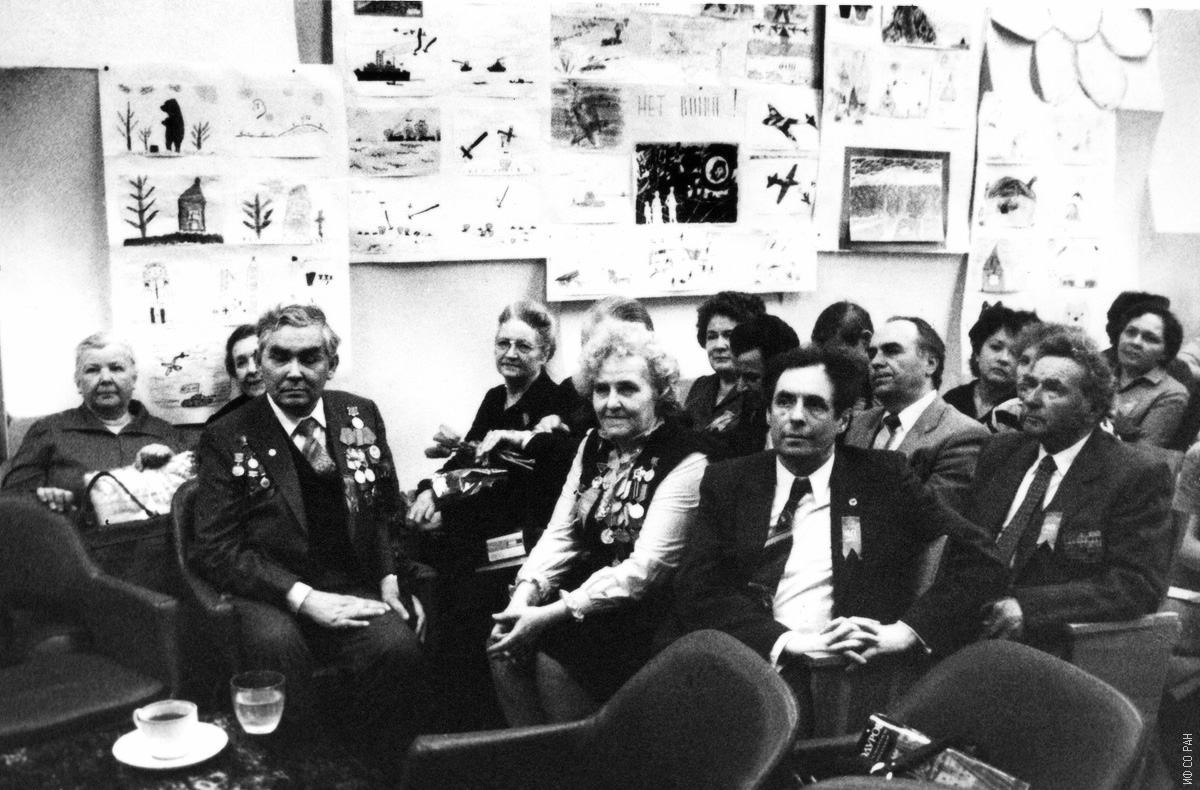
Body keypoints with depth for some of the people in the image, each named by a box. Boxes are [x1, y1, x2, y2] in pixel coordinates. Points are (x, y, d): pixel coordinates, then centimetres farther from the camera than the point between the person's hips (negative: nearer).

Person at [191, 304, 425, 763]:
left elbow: (387, 512, 17)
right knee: (274, 644, -35)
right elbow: (216, 550, -6)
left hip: (351, 591, 3)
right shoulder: (227, 439, -1)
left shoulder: (361, 416, 10)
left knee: (397, 644, -28)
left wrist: (392, 577, -2)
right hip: (271, 599, -2)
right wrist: (304, 598, -17)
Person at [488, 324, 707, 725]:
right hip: (586, 591, 6)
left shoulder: (685, 463, -13)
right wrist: (526, 593, -13)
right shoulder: (593, 445, 10)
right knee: (505, 645, -14)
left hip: (645, 611, -6)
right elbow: (561, 533, 7)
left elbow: (646, 568, -19)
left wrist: (552, 615, -23)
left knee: (551, 650, -25)